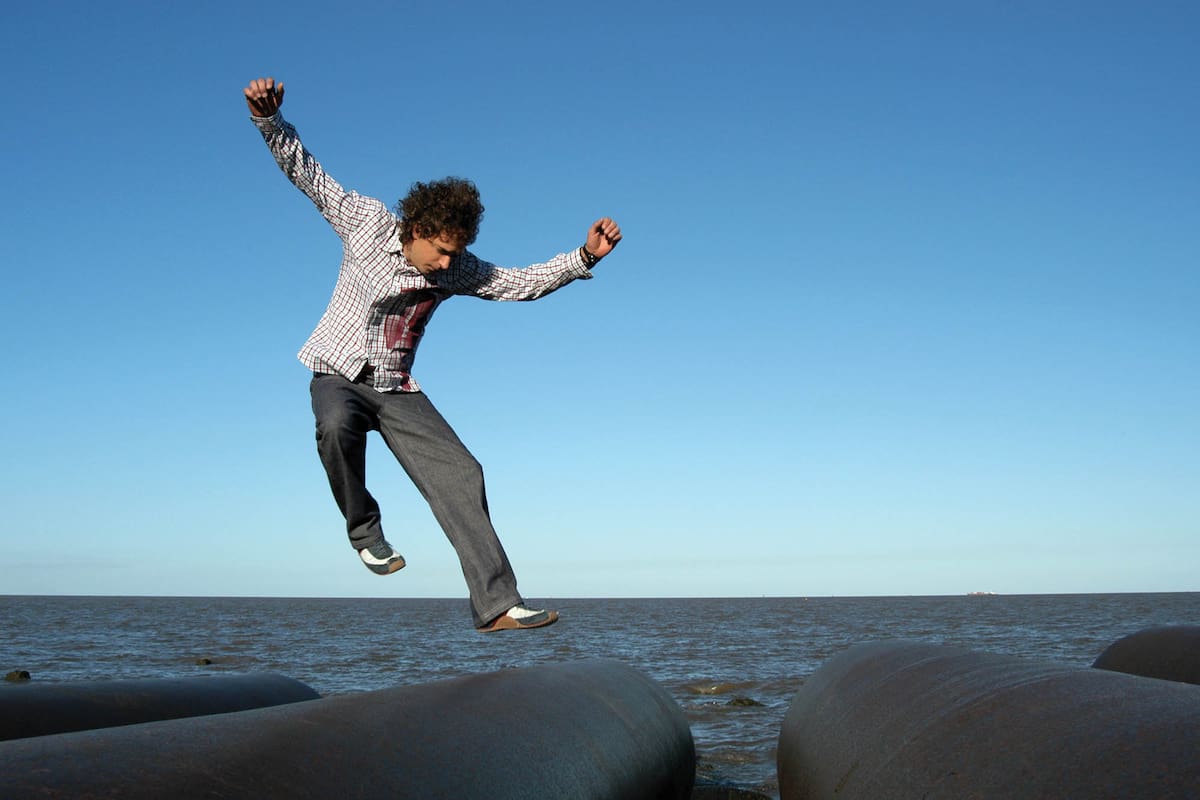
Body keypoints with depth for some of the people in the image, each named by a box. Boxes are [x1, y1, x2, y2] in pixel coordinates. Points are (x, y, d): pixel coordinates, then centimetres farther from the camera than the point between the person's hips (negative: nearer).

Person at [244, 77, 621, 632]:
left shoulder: (456, 269, -2)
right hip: (339, 375, -3)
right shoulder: (367, 222, -11)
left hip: (397, 389, 3)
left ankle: (496, 604, -12)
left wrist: (584, 256, -9)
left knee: (460, 475, -13)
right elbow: (305, 172, -9)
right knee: (336, 428, -40)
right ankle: (363, 528, -13)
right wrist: (268, 118, -24)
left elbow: (522, 282, 3)